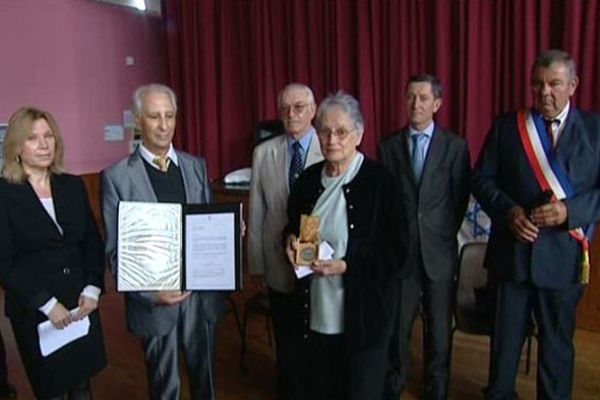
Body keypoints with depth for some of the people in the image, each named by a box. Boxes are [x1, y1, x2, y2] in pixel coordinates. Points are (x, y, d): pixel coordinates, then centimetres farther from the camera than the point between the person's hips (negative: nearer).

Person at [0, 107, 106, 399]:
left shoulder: (73, 186, 4)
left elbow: (93, 242, 6)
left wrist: (92, 289, -6)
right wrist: (47, 303, -15)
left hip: (81, 304, 3)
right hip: (34, 311, -3)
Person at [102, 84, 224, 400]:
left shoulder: (196, 166, 2)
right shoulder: (117, 177, -9)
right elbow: (115, 250, -8)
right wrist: (150, 292, -20)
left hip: (202, 293, 3)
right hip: (153, 299, -2)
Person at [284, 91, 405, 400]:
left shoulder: (380, 182, -13)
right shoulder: (308, 179, 4)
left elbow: (395, 254, -12)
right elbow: (292, 226, 20)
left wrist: (346, 267, -23)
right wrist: (291, 240, -3)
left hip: (361, 317, -4)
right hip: (315, 314, 5)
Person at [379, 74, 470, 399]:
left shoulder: (455, 146, -1)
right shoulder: (388, 146, 2)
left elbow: (460, 199, 1)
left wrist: (443, 236, 1)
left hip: (439, 251, 0)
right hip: (400, 249, 1)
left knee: (439, 327, 12)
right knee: (396, 325, 10)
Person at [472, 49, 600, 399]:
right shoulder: (506, 126, 3)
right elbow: (482, 180, 1)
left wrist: (569, 210, -20)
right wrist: (509, 210, -15)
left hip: (563, 254, 0)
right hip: (512, 249, 1)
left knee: (558, 341, 15)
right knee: (505, 336, 15)